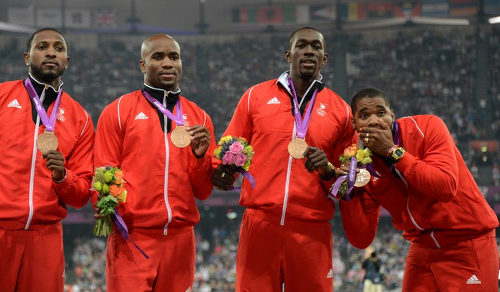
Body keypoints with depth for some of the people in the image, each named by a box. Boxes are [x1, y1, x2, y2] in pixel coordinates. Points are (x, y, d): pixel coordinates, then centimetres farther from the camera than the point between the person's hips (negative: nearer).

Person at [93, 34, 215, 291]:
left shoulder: (199, 117, 13)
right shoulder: (118, 112, 3)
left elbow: (203, 191, 12)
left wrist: (200, 155, -6)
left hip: (181, 239, 3)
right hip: (131, 238, -3)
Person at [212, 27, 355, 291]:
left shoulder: (340, 110, 11)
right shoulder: (256, 96, 10)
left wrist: (328, 171, -6)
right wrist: (222, 172, -8)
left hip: (312, 232, 1)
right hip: (259, 226, -1)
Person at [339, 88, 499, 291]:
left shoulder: (427, 127, -12)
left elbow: (446, 187, -28)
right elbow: (361, 239, -2)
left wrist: (393, 151, -23)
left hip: (468, 246, -4)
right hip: (422, 250, 5)